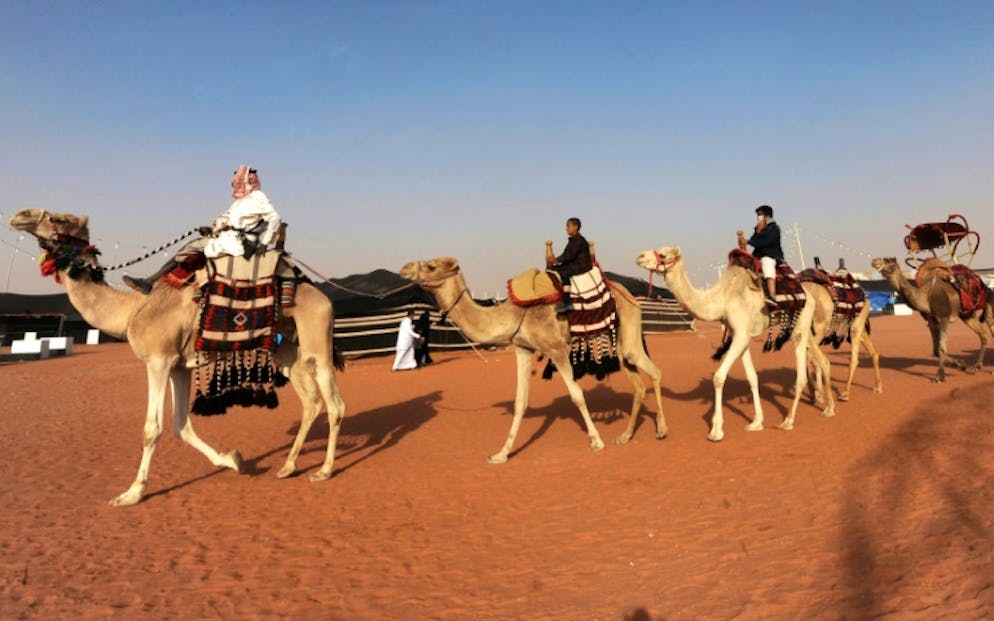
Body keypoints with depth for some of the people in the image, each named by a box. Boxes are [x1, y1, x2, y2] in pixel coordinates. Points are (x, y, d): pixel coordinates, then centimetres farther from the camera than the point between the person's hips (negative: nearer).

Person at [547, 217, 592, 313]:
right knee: (553, 269, 5)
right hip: (573, 265, 10)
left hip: (581, 266, -10)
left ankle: (567, 301, -34)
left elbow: (570, 255, -21)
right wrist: (554, 261, 2)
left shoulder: (579, 240, -13)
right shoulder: (573, 240, 17)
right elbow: (566, 255, 16)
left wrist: (556, 260, -16)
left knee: (563, 273, -32)